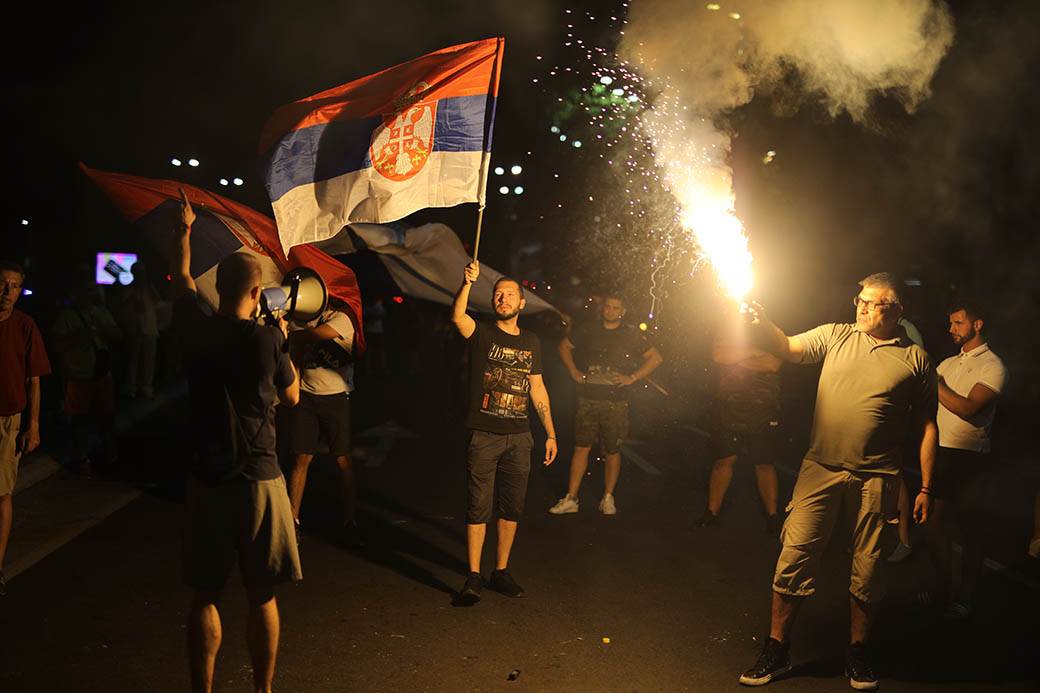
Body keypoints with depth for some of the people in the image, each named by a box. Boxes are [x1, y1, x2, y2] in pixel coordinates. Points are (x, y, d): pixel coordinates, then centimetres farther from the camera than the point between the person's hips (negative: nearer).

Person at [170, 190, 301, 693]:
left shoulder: (195, 331, -3)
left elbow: (181, 280, 18)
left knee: (204, 596, 12)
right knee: (262, 596, 9)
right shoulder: (266, 339, -11)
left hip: (207, 482, 2)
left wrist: (184, 230, 33)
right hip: (259, 481, -2)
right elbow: (292, 395, 6)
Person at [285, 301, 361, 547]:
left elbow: (315, 335, -22)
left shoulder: (340, 319, -5)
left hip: (335, 398, -3)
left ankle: (349, 521, 9)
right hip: (306, 395, 4)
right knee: (301, 458, 1)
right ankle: (293, 520, 8)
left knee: (343, 460, -1)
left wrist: (286, 332, -6)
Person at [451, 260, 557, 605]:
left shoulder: (531, 342, 12)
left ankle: (501, 571, 23)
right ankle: (473, 577, 9)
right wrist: (467, 283, -38)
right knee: (479, 507, 0)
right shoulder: (482, 334, 0)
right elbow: (457, 316, -22)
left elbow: (538, 389, 15)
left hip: (519, 437, 4)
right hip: (483, 435, -4)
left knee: (512, 508, 10)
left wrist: (551, 433, 12)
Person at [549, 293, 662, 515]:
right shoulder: (587, 330, 7)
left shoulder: (631, 335, 3)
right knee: (581, 448, 0)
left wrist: (633, 377, -1)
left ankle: (608, 498, 20)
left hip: (616, 403, -1)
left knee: (613, 451, 6)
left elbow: (655, 358, 8)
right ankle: (571, 499, 5)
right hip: (587, 399, 1)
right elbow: (564, 346, 20)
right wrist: (573, 371, 9)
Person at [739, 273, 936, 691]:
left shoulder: (915, 358, 4)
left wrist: (926, 488, 3)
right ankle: (776, 652, 15)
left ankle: (857, 652, 32)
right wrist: (761, 325, -29)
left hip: (876, 479, 0)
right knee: (794, 558, 0)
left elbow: (926, 426, 5)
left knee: (868, 570, 11)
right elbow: (788, 348, -7)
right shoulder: (835, 336, 7)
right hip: (821, 468, 1)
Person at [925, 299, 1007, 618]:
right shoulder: (948, 363, 16)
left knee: (970, 529, 4)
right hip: (940, 452, 6)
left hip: (970, 458, -6)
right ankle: (942, 589, 22)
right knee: (937, 522, 7)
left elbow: (968, 408, -18)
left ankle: (966, 597, 16)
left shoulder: (993, 366, -6)